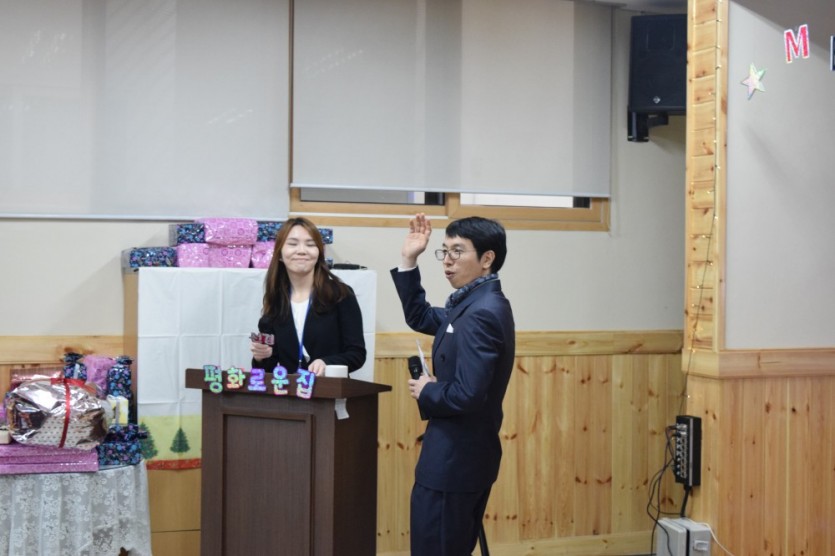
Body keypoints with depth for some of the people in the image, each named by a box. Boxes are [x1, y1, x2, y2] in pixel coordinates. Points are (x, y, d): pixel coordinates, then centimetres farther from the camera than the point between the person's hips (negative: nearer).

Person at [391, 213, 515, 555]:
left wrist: (426, 392, -10)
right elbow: (420, 318, 20)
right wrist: (408, 261, 9)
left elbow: (466, 396, -29)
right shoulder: (476, 303, 9)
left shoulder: (481, 313, -23)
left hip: (454, 459, -10)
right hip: (464, 454, 10)